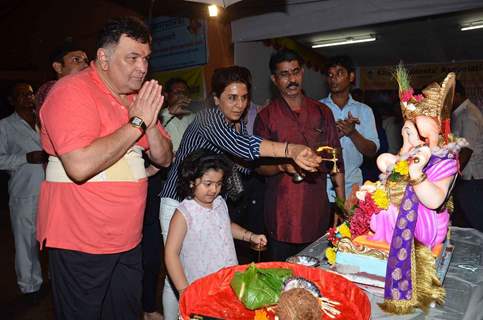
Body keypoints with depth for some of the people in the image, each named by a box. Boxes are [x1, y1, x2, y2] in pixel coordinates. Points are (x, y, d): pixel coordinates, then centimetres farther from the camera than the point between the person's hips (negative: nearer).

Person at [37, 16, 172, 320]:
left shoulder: (137, 97, 9)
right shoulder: (73, 91, -15)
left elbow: (164, 159, 9)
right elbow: (80, 166, -29)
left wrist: (151, 121, -10)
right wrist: (136, 122, -20)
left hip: (128, 240, 7)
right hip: (80, 244, -6)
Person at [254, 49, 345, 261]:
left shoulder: (322, 112, 9)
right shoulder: (266, 117, 0)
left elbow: (336, 161, 11)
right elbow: (259, 166, 0)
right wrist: (282, 165, -21)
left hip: (317, 210, 3)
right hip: (282, 215, -2)